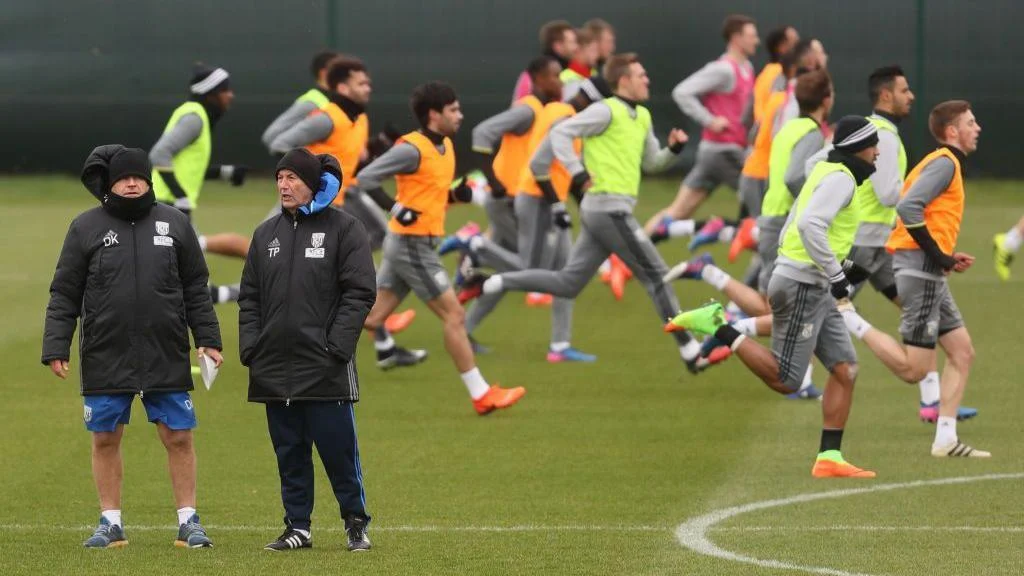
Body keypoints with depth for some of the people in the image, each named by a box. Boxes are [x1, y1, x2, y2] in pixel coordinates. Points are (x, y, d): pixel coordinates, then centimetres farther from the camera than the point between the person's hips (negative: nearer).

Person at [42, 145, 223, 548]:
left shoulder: (175, 224, 6)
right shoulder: (86, 228, 2)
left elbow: (196, 290, 11)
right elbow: (64, 295, 3)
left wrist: (208, 339, 4)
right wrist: (56, 348, -4)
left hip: (166, 359, 0)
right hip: (104, 359, 0)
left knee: (179, 438, 1)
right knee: (105, 440, 5)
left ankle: (188, 522, 9)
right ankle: (111, 524, 14)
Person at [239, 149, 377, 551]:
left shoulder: (344, 229, -1)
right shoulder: (266, 234, 14)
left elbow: (359, 293, -5)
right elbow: (250, 297, 15)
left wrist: (337, 345, -14)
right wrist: (250, 348, 2)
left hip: (325, 368, -5)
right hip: (275, 369, 5)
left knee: (338, 449, -2)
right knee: (289, 453, 7)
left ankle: (356, 524, 10)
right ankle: (297, 527, 13)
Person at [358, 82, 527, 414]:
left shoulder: (445, 146, 11)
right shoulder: (412, 149, -17)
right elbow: (366, 178, -19)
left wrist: (457, 195, 3)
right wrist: (396, 208, -23)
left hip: (417, 245, 9)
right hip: (412, 245, -9)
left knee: (372, 318, 9)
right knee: (454, 315, -5)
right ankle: (481, 395, 0)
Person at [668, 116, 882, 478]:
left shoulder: (826, 173, 18)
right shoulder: (841, 179, -12)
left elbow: (791, 228, 23)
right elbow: (809, 225, -28)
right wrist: (835, 274, -23)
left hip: (814, 289, 10)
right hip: (803, 285, -10)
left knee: (845, 369, 4)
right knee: (785, 381, -8)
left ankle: (829, 458, 2)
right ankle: (720, 330, -3)